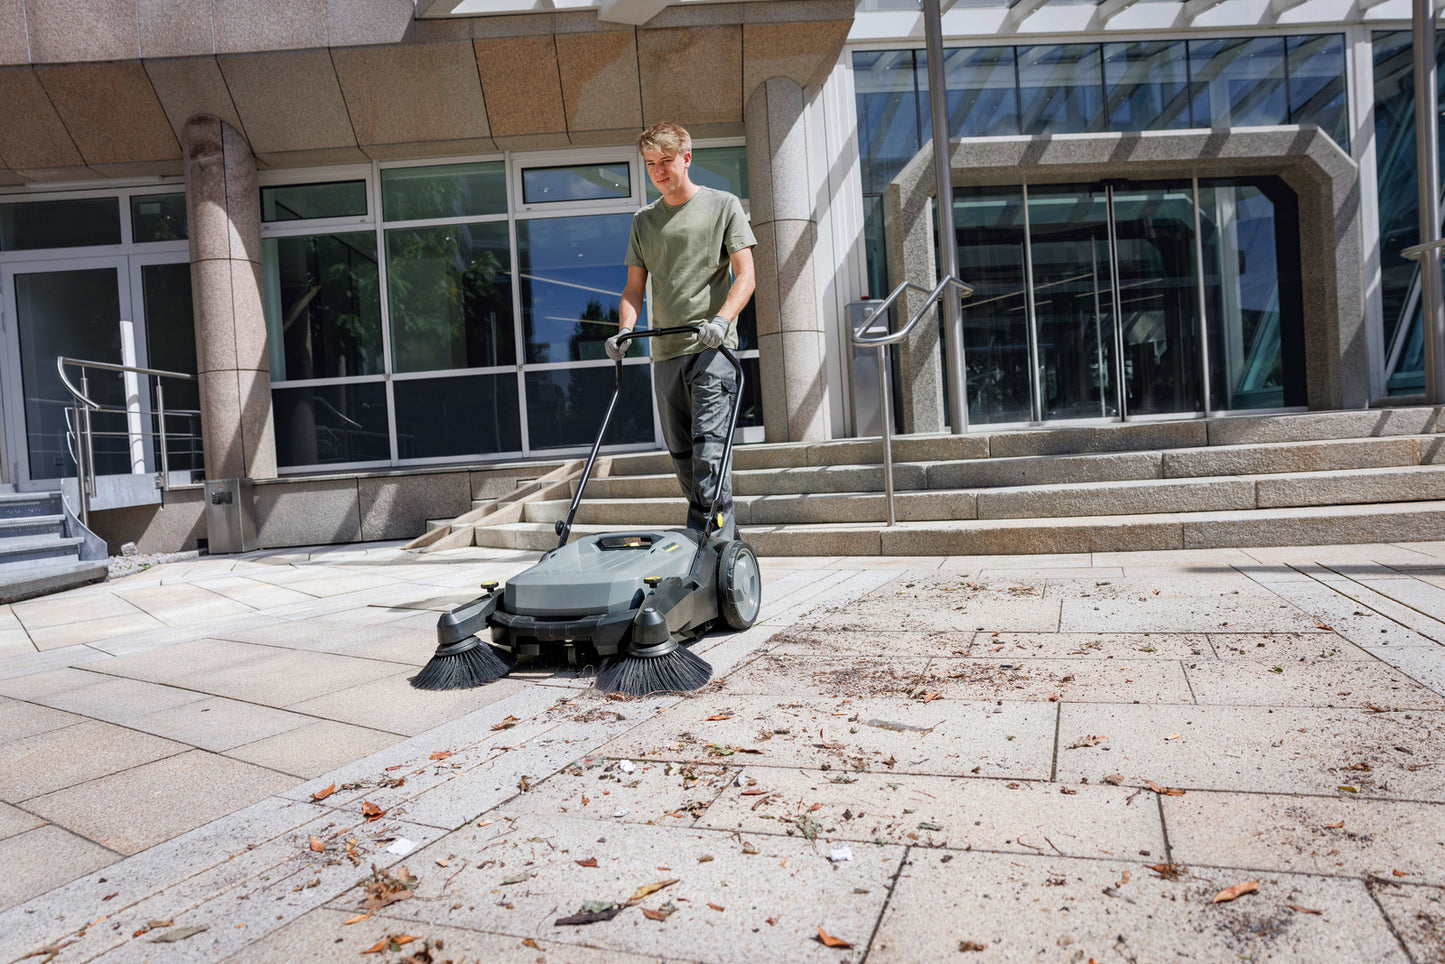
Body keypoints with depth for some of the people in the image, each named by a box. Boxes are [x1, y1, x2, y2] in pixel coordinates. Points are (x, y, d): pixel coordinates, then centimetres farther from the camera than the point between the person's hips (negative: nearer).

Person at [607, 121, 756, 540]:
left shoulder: (723, 205, 5)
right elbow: (635, 287, 16)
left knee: (708, 446, -16)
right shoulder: (644, 220, 17)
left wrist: (721, 320, -20)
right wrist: (624, 332, -3)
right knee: (680, 453, 7)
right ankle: (717, 532, 19)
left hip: (711, 347, -5)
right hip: (665, 351, 5)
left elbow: (745, 275, -3)